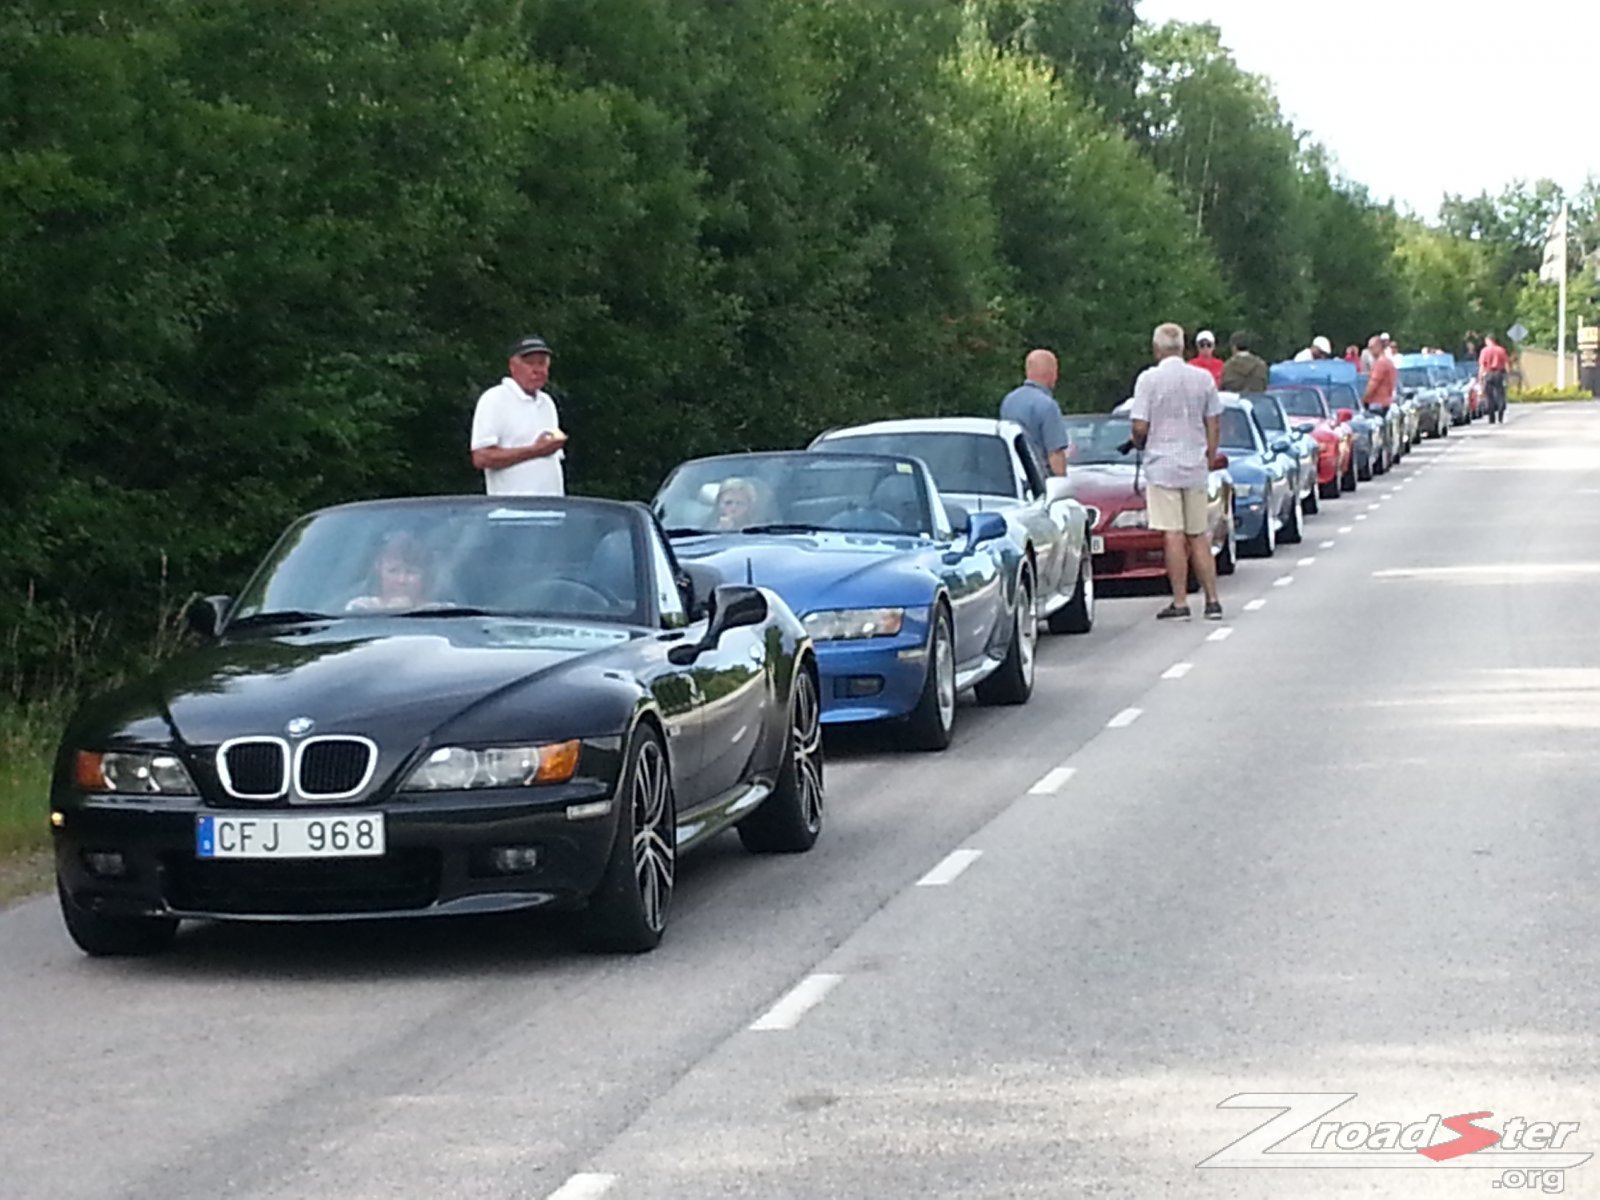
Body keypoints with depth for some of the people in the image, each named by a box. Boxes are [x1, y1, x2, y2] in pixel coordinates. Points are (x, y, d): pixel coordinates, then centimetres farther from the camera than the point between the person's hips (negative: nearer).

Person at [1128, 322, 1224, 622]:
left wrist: (1140, 445, 11)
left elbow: (1140, 427, -11)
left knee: (1174, 535, -3)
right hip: (1195, 467, 4)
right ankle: (1212, 600, 9)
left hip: (1162, 465, -4)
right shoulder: (1203, 378, 5)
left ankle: (1180, 602, -3)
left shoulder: (1149, 379, -8)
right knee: (1199, 536, 11)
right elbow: (1214, 426, 8)